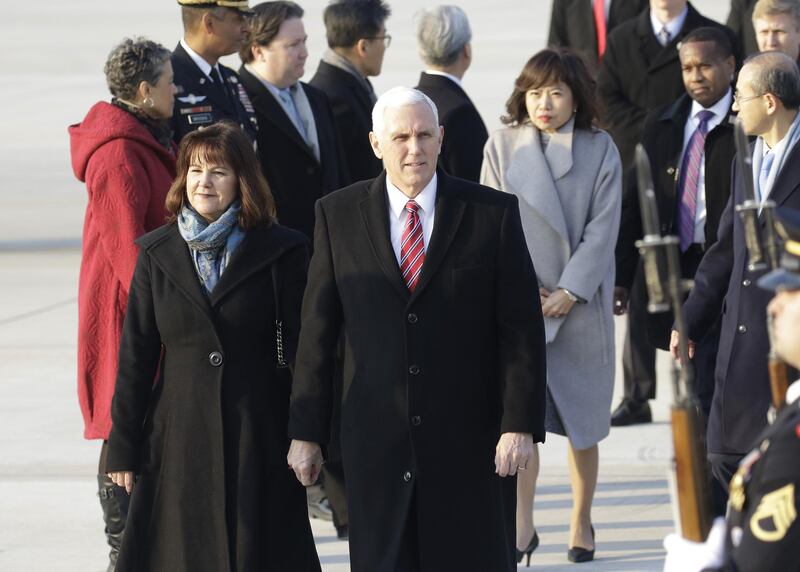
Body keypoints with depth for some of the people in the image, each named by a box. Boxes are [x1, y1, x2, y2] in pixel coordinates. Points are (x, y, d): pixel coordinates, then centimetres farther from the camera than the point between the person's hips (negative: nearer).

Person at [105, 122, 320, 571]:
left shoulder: (281, 252, -1)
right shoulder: (158, 254, 6)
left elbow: (301, 349, 0)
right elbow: (135, 355, 6)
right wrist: (123, 446, 3)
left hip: (258, 437, -2)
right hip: (180, 437, 2)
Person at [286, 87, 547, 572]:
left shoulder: (493, 212, -1)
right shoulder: (338, 215, 3)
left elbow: (522, 327, -2)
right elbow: (317, 332, 5)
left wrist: (520, 423, -9)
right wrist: (305, 432, 4)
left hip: (469, 440, -1)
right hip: (377, 438, 1)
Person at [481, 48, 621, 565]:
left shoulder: (600, 150, -1)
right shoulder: (502, 146, 1)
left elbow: (603, 228, -5)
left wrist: (568, 292, -12)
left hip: (581, 301, 0)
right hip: (517, 302, 0)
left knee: (582, 422, 8)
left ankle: (582, 523, 22)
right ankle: (522, 527, -10)